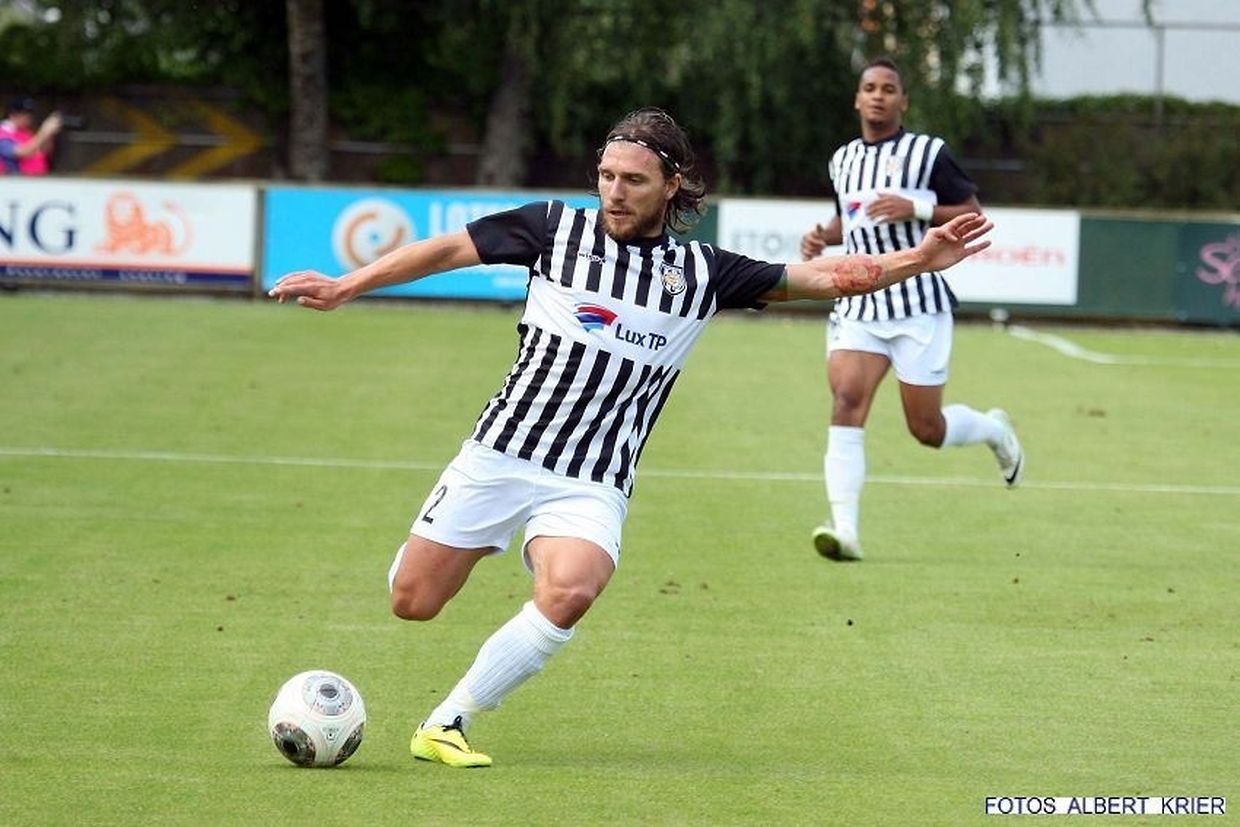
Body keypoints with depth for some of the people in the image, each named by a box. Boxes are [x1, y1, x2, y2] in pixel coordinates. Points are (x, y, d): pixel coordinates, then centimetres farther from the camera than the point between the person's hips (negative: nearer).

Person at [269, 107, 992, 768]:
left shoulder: (702, 273, 2)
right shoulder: (556, 228, 0)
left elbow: (817, 278, 2)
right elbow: (449, 249, 8)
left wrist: (916, 260, -10)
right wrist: (344, 287, 8)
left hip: (592, 485, -1)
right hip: (500, 455, 1)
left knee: (569, 594, -30)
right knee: (413, 601, 2)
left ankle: (447, 723, -15)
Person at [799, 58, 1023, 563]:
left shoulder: (928, 153, -3)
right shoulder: (842, 161, 13)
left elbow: (973, 214, -3)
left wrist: (917, 209, -18)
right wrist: (823, 236, 8)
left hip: (919, 307, -4)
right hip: (857, 307, 4)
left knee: (927, 430, 1)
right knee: (846, 402, -18)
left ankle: (994, 429, 36)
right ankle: (845, 530, -24)